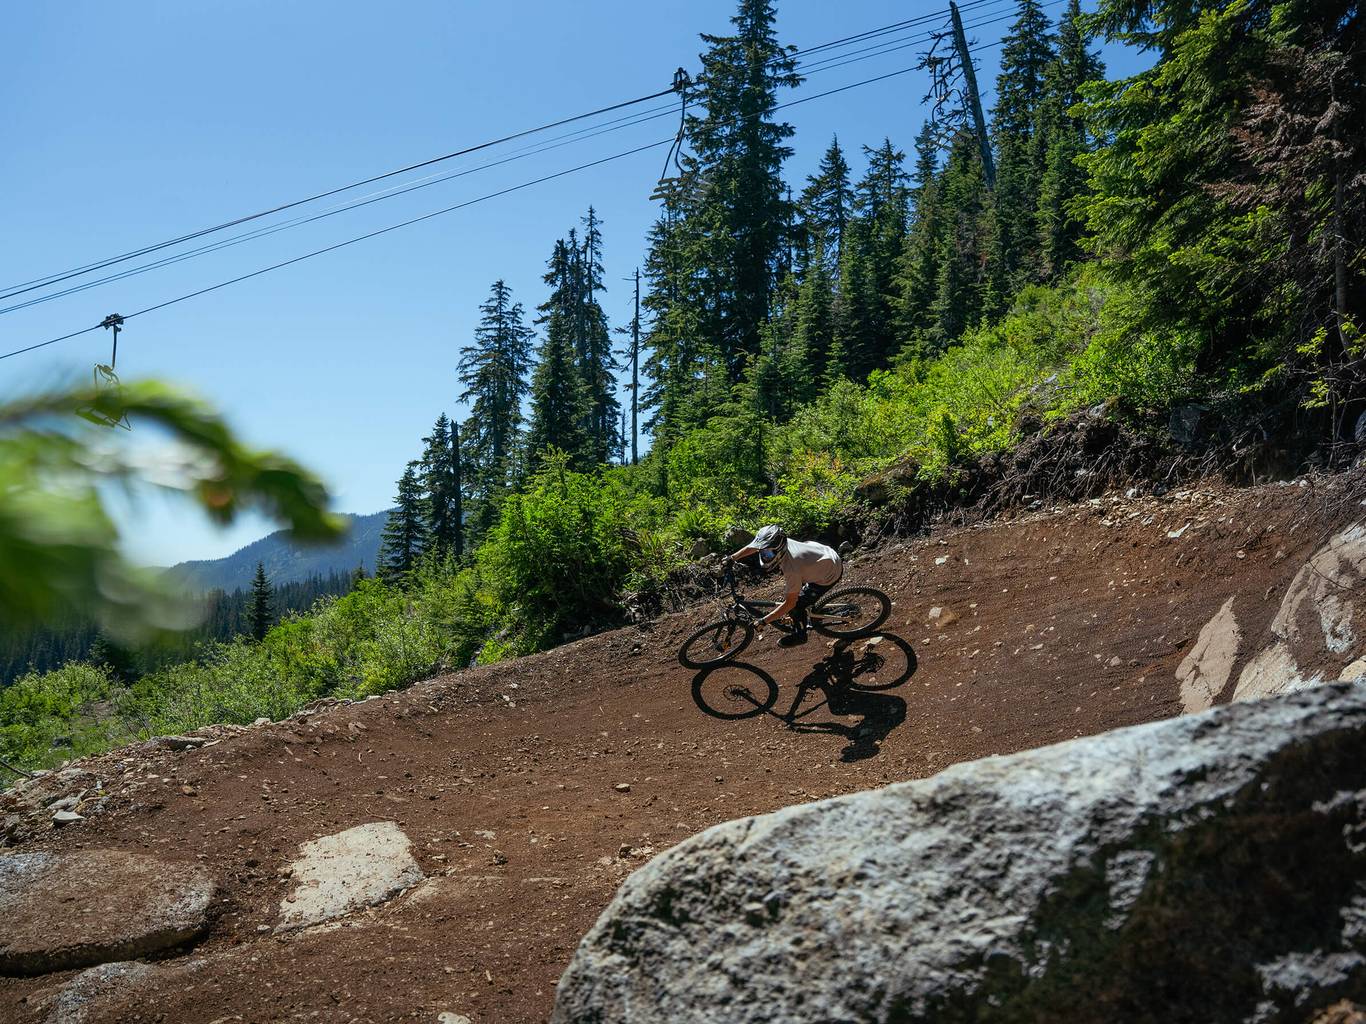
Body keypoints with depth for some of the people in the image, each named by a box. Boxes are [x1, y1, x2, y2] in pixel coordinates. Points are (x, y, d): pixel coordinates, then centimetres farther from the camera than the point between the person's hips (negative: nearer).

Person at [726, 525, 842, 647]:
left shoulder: (791, 569, -37)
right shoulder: (777, 544, -18)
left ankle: (800, 636, 22)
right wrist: (732, 558, 0)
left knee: (796, 606, -3)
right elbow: (752, 547, 3)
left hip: (830, 574, -8)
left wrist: (763, 621, -24)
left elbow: (790, 603, -28)